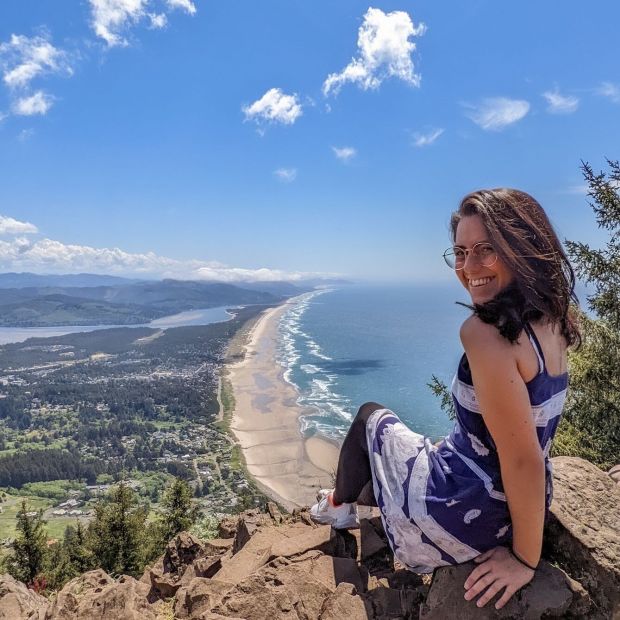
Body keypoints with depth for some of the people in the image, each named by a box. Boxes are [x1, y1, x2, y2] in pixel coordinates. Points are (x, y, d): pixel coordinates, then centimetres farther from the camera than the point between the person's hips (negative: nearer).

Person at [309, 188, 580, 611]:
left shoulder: (485, 332, -32)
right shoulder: (551, 318, -7)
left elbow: (525, 459, -28)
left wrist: (525, 559, -17)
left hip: (461, 517, -7)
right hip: (511, 507, 8)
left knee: (370, 417, 20)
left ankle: (338, 506, 46)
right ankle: (361, 500, 63)